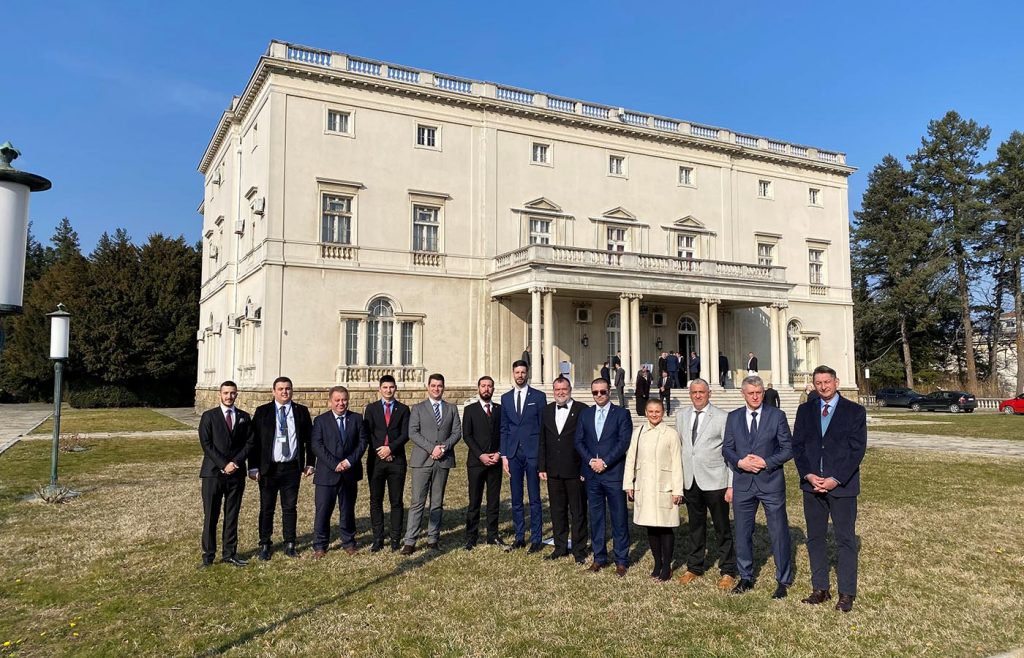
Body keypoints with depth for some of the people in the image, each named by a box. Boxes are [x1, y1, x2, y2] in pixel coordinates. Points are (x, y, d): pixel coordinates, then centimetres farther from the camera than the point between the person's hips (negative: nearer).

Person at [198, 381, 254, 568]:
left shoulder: (244, 417, 10)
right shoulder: (209, 416, 1)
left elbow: (249, 443, 6)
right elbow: (206, 444, -6)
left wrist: (235, 462, -9)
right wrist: (224, 465, -13)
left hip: (236, 474, 3)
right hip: (213, 473, -3)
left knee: (232, 516, 7)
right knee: (211, 516, 1)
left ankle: (229, 553, 15)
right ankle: (208, 555, 10)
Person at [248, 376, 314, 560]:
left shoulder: (301, 411, 4)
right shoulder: (262, 412, 0)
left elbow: (309, 439, 8)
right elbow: (254, 440, -1)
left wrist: (310, 463, 5)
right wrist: (253, 467, -5)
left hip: (292, 468, 1)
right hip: (268, 468, -1)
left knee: (290, 508, 9)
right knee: (267, 508, 8)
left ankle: (290, 545, 20)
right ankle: (264, 545, 20)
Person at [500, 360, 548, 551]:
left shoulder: (539, 397, 0)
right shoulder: (506, 398, 10)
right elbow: (504, 429, 11)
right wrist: (504, 455, 4)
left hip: (532, 453, -3)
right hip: (513, 453, 3)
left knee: (534, 499, 1)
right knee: (516, 499, 9)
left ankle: (536, 539, 10)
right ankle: (519, 537, 18)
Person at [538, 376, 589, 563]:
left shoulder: (582, 410, -7)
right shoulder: (547, 411, 9)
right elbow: (542, 441, 11)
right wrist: (542, 467, 6)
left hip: (575, 470, -5)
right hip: (554, 471, 5)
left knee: (578, 512, 5)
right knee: (557, 511, 13)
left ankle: (579, 550, 17)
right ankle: (560, 548, 25)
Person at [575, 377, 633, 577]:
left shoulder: (621, 414, -1)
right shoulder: (585, 414, 11)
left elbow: (624, 442, -9)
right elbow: (578, 441, 7)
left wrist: (605, 462, -13)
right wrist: (590, 460, -8)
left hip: (614, 473, -3)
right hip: (591, 474, 4)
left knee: (619, 518, 2)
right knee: (595, 517, 10)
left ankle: (621, 560, 12)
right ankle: (599, 558, 20)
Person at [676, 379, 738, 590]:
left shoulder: (721, 418, -7)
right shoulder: (681, 417, 8)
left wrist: (732, 485, -11)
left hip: (714, 482, -4)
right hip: (690, 482, 4)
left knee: (723, 528, 6)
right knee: (695, 527, 16)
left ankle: (727, 572, 19)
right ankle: (695, 567, 29)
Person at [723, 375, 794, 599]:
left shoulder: (777, 415, -1)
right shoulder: (733, 417, 6)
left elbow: (788, 449, -2)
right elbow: (726, 448, 8)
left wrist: (766, 462, -14)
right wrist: (740, 462, -11)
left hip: (771, 482, -3)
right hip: (742, 483, 3)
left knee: (779, 532, 3)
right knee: (742, 533, 11)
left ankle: (783, 580, 19)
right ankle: (746, 578, 26)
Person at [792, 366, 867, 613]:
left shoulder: (854, 411, -1)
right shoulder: (805, 410, 8)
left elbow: (857, 449, -6)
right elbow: (797, 446, 6)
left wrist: (836, 479, -13)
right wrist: (808, 475, -8)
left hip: (842, 485, -3)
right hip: (811, 483, 4)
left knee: (845, 539, 2)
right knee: (815, 537, 9)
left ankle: (847, 593, 11)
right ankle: (820, 589, 19)